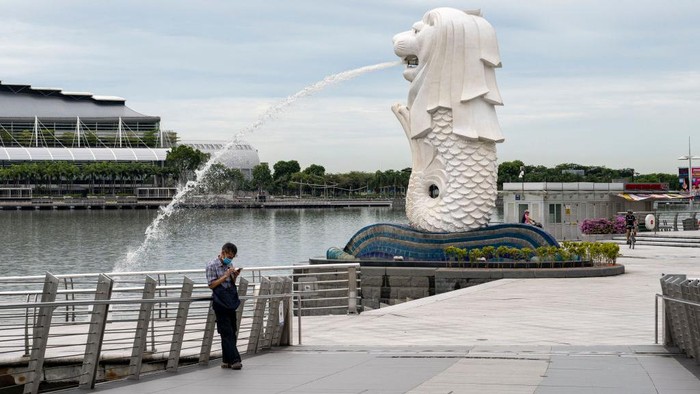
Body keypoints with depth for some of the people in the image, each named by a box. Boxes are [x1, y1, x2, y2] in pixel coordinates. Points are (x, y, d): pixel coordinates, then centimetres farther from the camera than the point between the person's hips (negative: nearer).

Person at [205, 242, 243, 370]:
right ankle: (234, 360, -12)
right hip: (220, 303, -7)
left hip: (231, 302, 7)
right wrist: (226, 275, -16)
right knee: (227, 332, -9)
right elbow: (212, 284, -11)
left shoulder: (229, 265, 14)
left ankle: (227, 361, 12)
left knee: (232, 331, 7)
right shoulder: (212, 265, -6)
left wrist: (235, 276, 1)